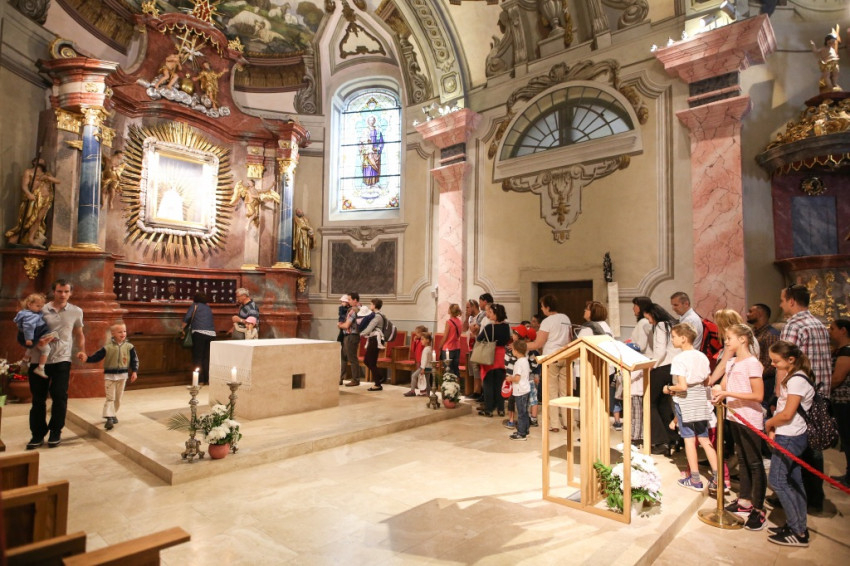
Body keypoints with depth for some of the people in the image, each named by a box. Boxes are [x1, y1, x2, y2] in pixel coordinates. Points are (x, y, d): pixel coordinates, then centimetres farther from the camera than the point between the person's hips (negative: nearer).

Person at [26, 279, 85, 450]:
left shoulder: (76, 312, 4)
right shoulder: (42, 309, 1)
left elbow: (79, 335, 14)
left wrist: (82, 353, 7)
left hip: (62, 360, 0)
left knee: (60, 396, -1)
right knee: (38, 398, 8)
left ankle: (55, 432, 15)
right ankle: (38, 434, 21)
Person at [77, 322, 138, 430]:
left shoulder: (129, 347, -4)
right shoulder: (107, 347, -8)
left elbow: (134, 360, 0)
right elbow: (96, 357, -8)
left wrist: (134, 371, -7)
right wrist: (86, 358, -25)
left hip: (122, 375, 2)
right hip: (110, 375, -2)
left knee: (118, 398, 12)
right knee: (110, 398, -5)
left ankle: (114, 414, 28)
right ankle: (109, 418, -8)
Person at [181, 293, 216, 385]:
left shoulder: (195, 306, 8)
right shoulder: (208, 308, 22)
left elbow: (186, 318, -1)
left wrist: (183, 329, 13)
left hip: (199, 333, -4)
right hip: (211, 334, 4)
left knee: (198, 357, 2)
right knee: (207, 358, 9)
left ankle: (199, 380, 1)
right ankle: (207, 379, 10)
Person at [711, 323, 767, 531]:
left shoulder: (752, 363, -14)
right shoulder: (731, 363, 10)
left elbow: (758, 396, -20)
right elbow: (723, 387, 10)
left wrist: (729, 393, -24)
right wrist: (719, 395, -10)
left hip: (750, 420, -8)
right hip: (734, 417, 8)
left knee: (754, 463, 1)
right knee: (742, 460, 17)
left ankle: (758, 510, 10)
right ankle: (744, 501, 28)